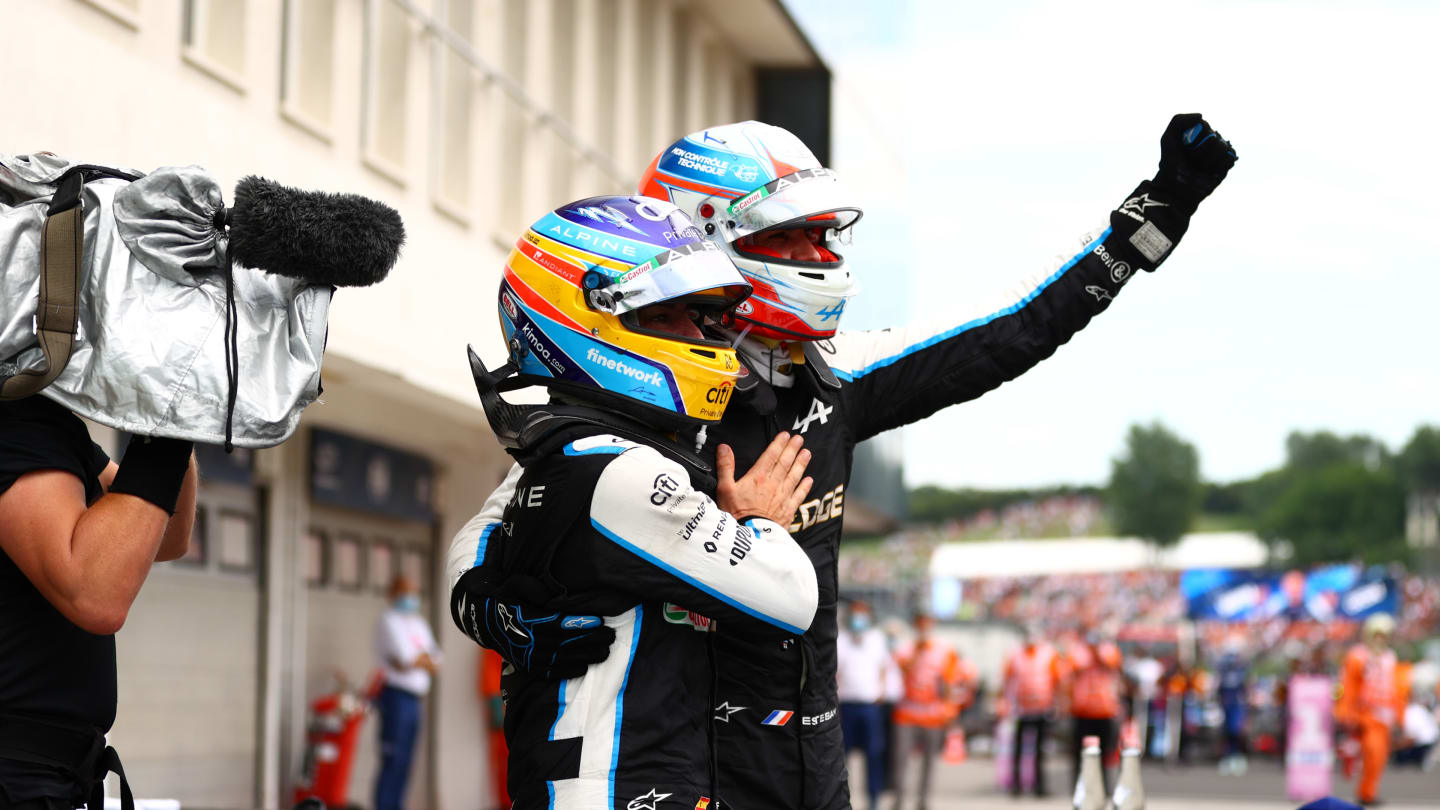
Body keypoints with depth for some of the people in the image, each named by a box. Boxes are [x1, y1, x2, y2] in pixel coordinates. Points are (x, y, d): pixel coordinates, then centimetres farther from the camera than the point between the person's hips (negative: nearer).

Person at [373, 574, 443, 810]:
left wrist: (417, 659, -6)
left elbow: (435, 662, 12)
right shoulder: (389, 620, -4)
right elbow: (405, 659, -14)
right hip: (396, 695, -8)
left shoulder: (419, 623, 20)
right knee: (392, 763, -12)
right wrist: (425, 661, 4)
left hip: (414, 701, 8)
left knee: (404, 764, 7)